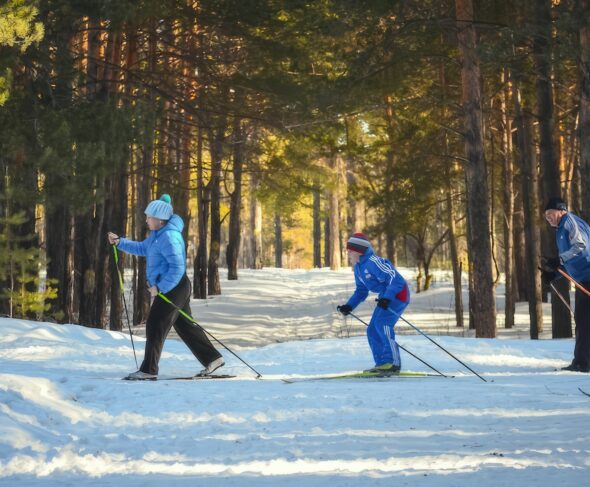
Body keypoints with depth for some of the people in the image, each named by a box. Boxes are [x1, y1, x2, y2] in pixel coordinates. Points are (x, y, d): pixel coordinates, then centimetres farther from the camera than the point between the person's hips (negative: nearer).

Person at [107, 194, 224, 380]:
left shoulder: (169, 237, -22)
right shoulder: (158, 234, 11)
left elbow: (177, 268, -26)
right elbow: (142, 248, 26)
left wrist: (160, 287, -23)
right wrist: (119, 242, 17)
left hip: (173, 288, -11)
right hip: (170, 288, 11)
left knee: (155, 327, -7)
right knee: (185, 326, 15)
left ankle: (149, 370, -5)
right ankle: (212, 358, 20)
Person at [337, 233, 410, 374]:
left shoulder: (373, 262, -22)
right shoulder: (358, 268, 9)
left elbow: (394, 278, -26)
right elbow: (361, 291, 19)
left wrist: (387, 298, -37)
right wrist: (349, 306, 6)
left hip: (398, 293, -10)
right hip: (385, 296, 10)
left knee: (382, 323, -24)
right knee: (373, 331, 6)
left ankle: (394, 363, -24)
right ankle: (382, 364, 11)